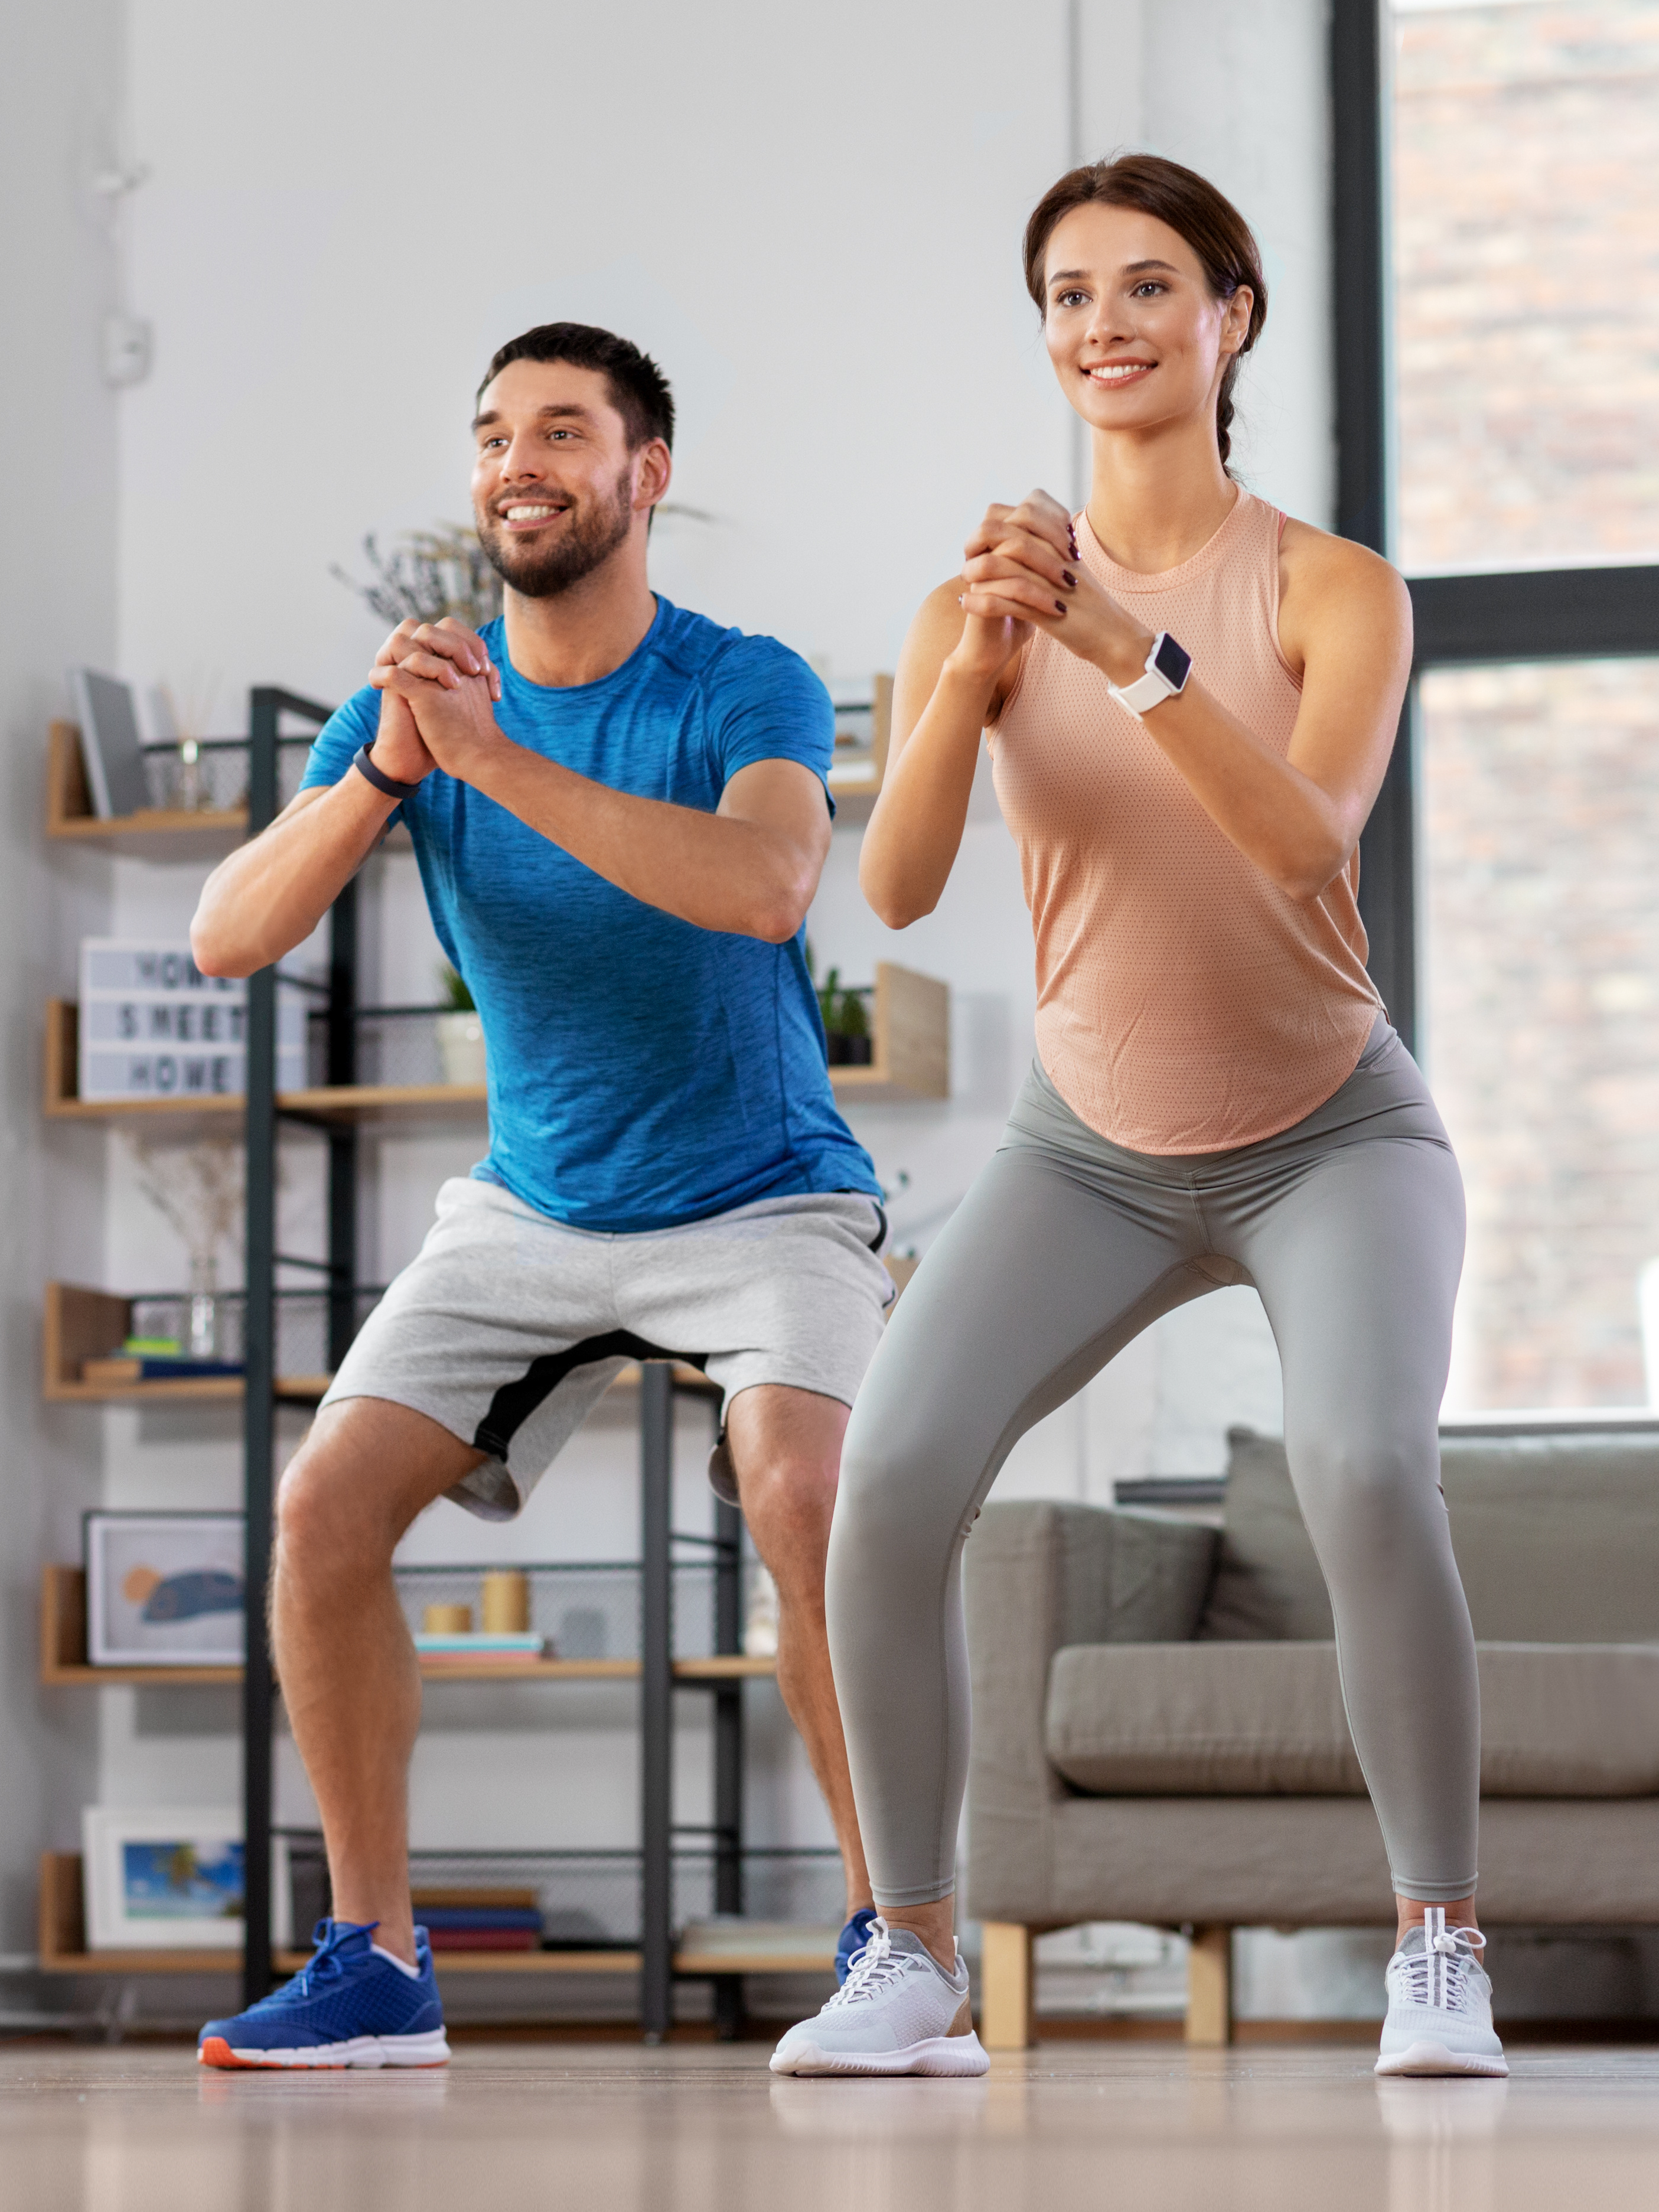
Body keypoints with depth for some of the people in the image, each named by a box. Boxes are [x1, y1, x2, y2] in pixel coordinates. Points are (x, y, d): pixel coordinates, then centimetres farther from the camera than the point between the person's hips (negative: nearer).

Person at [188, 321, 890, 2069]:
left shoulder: (746, 692, -14)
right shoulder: (412, 697, -3)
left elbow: (764, 887, -36)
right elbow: (227, 939, -13)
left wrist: (492, 757, -38)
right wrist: (382, 772, -29)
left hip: (761, 1197, -4)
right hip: (530, 1208, 4)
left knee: (805, 1496, -29)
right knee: (326, 1505, -11)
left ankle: (889, 1948, -15)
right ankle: (375, 1968, 1)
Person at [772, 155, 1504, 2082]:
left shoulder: (1334, 593, -12)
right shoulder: (983, 601, -8)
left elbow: (1307, 843, -29)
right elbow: (894, 889, -19)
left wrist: (1134, 653, -41)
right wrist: (972, 672, -36)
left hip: (1330, 1137, -2)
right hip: (1090, 1147, 2)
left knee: (1367, 1471, -29)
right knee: (887, 1482, -19)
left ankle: (1439, 1955, -12)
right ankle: (913, 1965, -5)